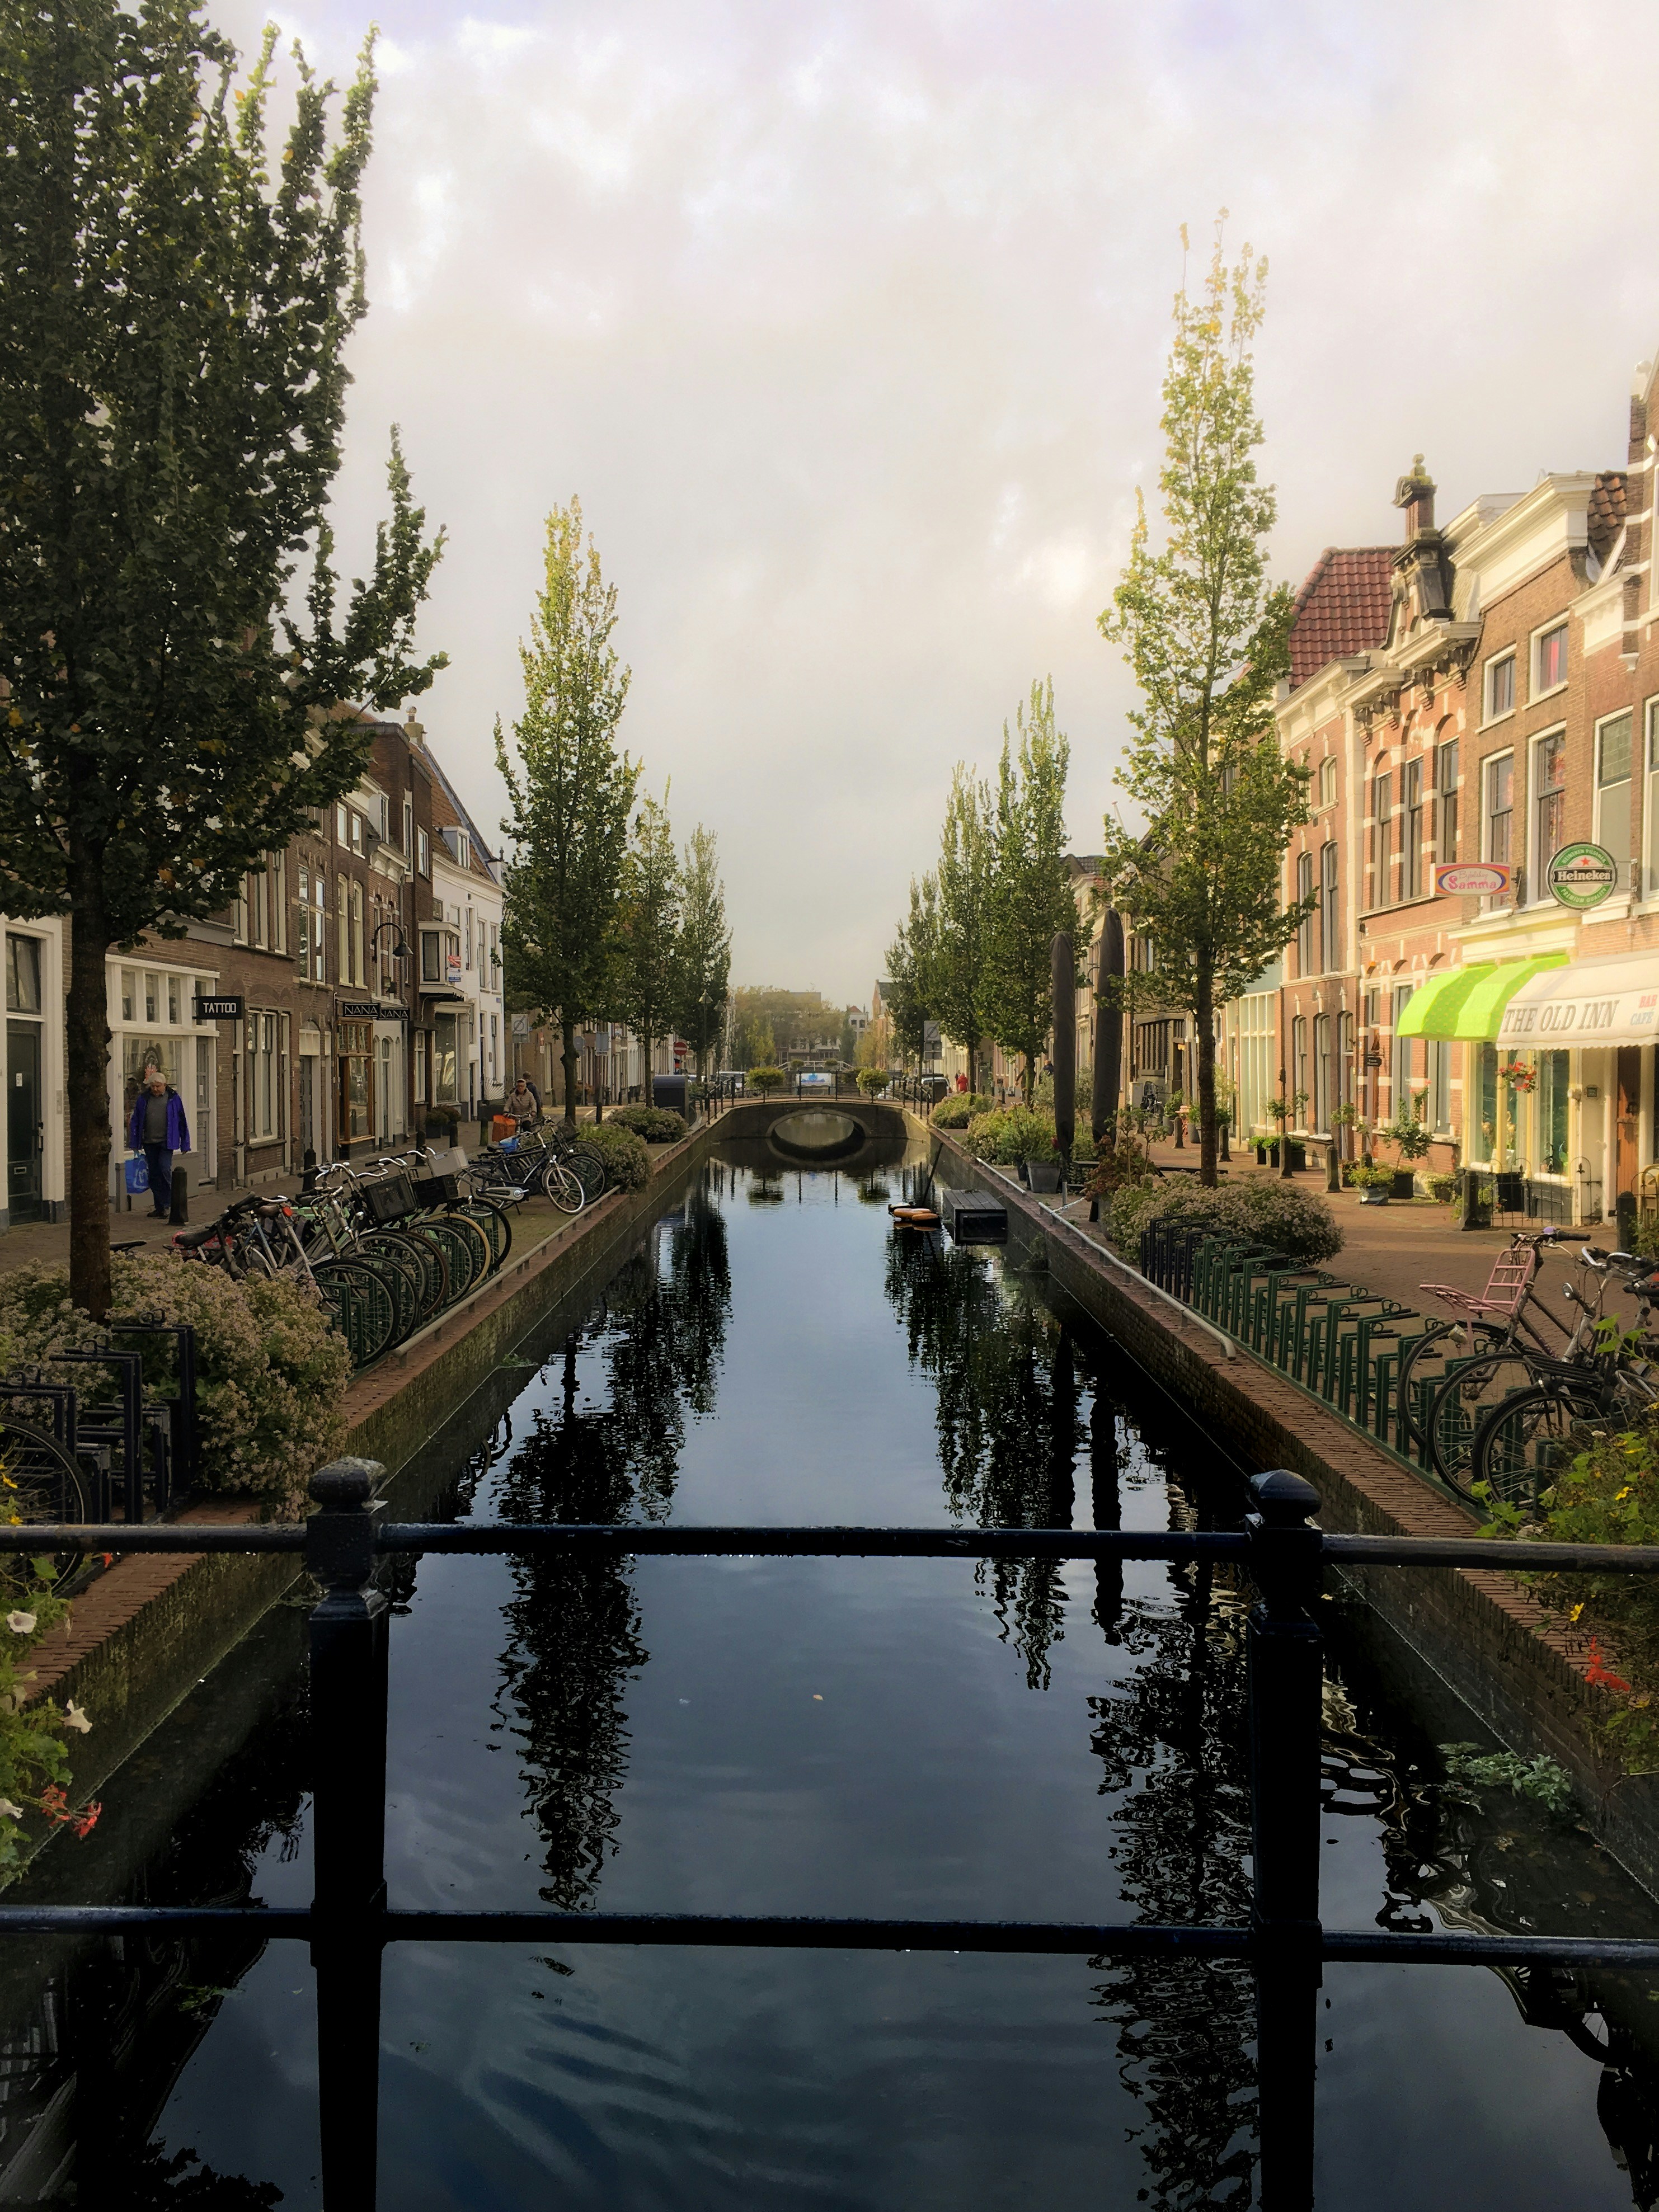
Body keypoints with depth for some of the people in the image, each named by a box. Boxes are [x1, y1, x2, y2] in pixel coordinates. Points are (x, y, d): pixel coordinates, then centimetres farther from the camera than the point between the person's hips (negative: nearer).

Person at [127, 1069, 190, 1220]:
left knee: (165, 1168, -16)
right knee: (154, 1174, 7)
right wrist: (134, 1144, 5)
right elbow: (135, 1121, 9)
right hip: (149, 1143, 3)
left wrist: (185, 1144, 3)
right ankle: (160, 1208, 16)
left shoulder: (173, 1098, 1)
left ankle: (167, 1205, -5)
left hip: (167, 1141, -3)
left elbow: (182, 1122, 4)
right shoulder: (143, 1099, 6)